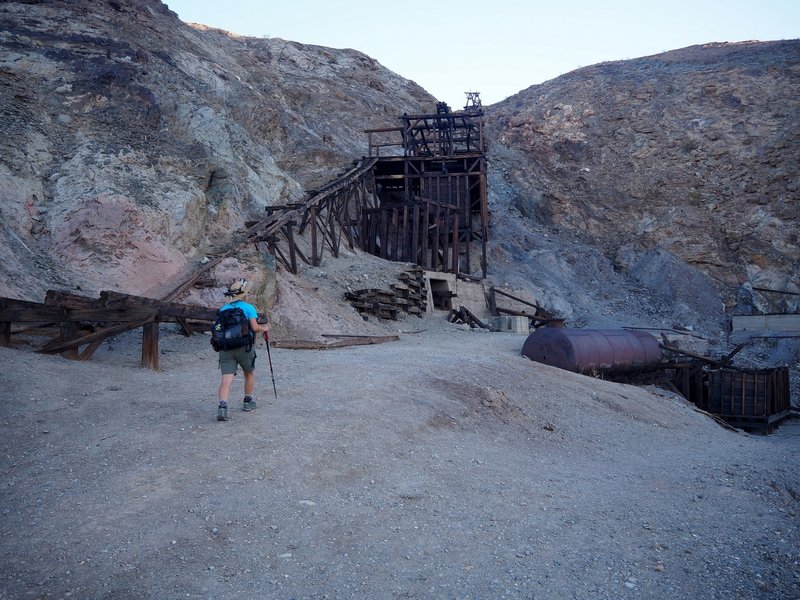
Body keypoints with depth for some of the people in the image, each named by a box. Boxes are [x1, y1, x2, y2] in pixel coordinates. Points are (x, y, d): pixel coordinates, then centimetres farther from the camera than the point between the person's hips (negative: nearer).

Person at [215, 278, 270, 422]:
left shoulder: (223, 309, 12)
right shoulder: (248, 307, -1)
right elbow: (255, 327, -12)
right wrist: (264, 328, 7)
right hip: (244, 346, -3)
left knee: (226, 378, -4)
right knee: (250, 373, 21)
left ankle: (222, 406, -21)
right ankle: (247, 402, 31)